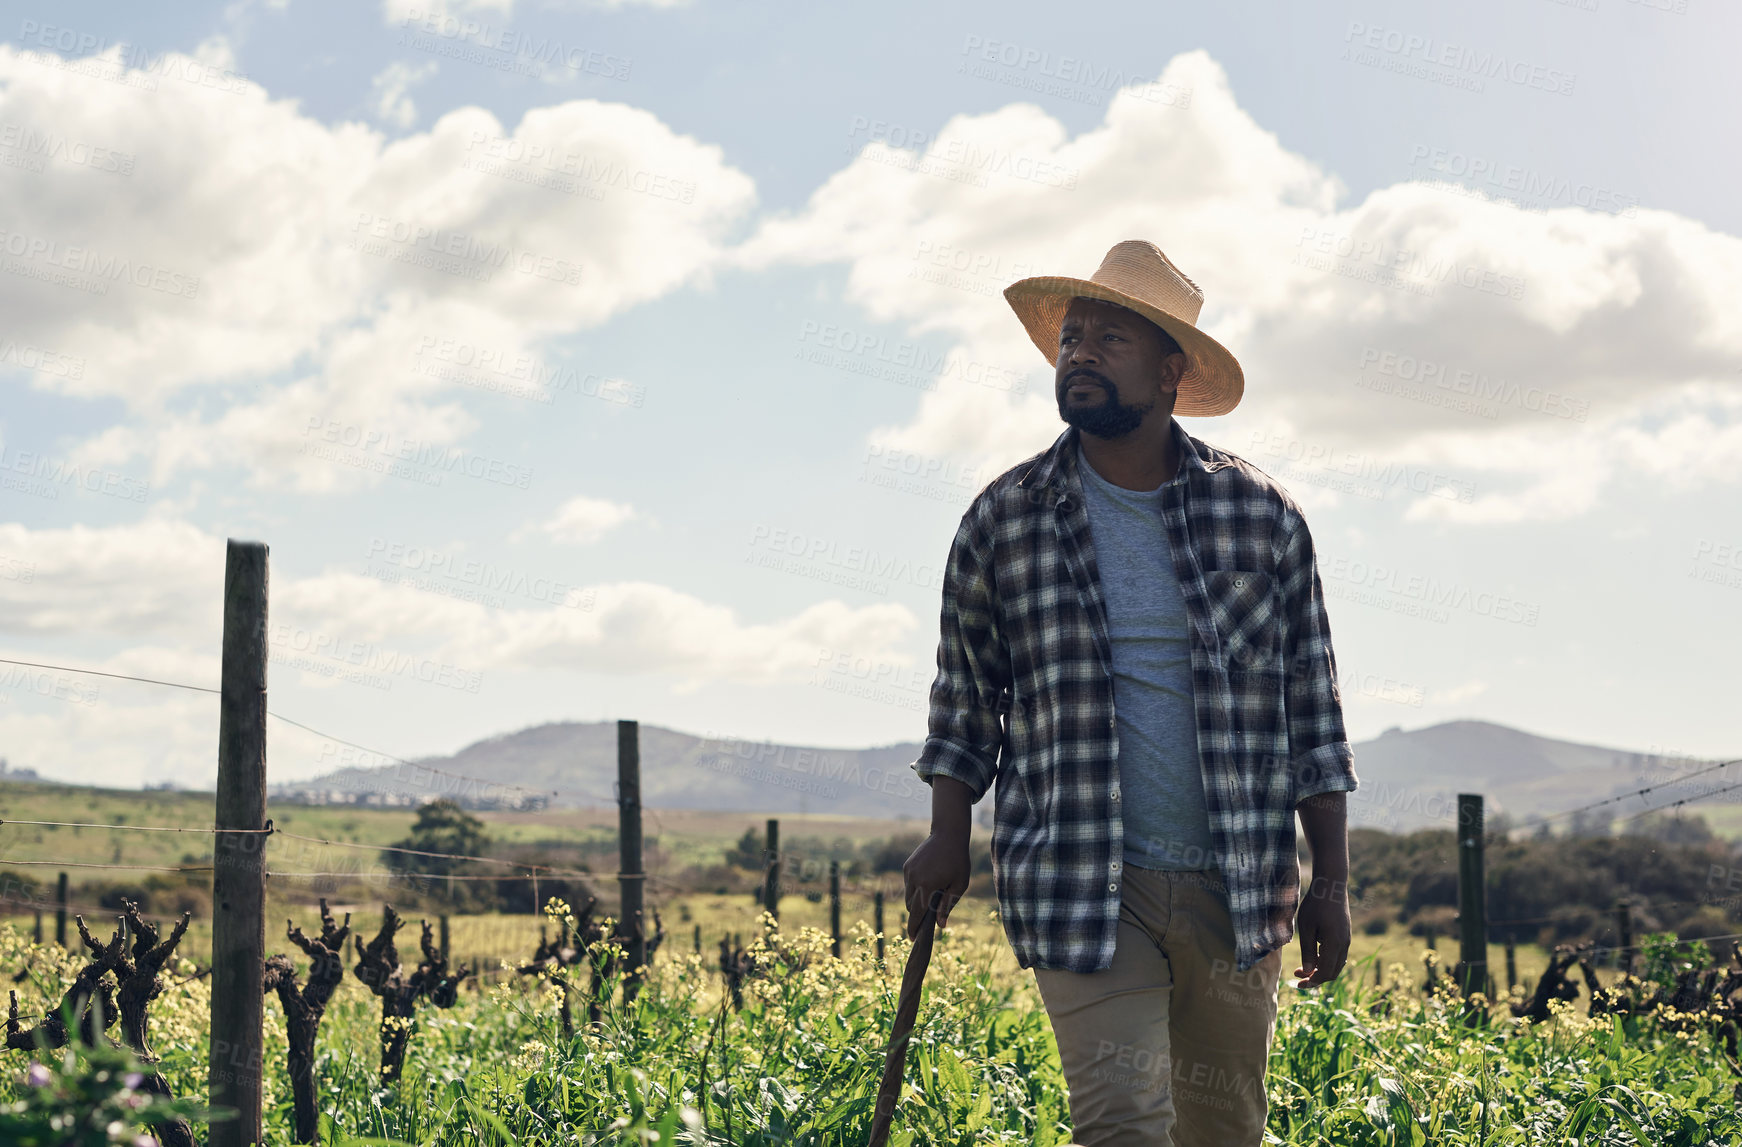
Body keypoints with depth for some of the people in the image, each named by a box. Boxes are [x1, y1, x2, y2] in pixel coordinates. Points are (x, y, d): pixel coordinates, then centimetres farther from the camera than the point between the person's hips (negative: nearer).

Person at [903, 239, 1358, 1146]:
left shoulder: (1262, 514, 3)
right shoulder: (1002, 519, 2)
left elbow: (1312, 706, 7)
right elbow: (965, 696, 13)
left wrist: (1332, 880, 5)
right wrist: (947, 838, 3)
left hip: (1238, 887, 2)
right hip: (1082, 887, -2)